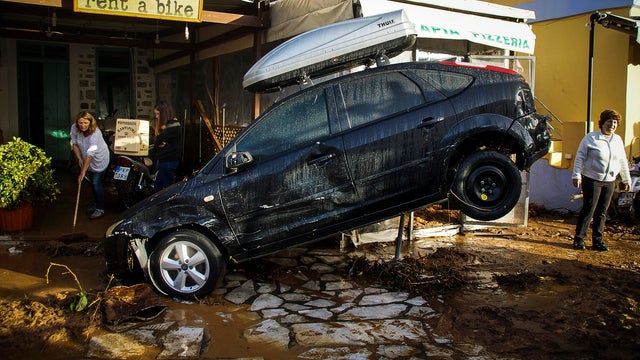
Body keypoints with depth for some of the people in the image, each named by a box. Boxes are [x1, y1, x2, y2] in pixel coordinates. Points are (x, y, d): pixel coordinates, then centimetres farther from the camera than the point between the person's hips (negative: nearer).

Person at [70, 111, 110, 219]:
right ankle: (96, 203, 36)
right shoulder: (74, 128, -17)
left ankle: (100, 209, 4)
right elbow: (74, 144, -2)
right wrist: (79, 159, -10)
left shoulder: (95, 133, -35)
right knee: (92, 182, 18)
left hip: (99, 159, -6)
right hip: (87, 160, 6)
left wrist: (83, 172, -39)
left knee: (96, 183, -8)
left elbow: (90, 154, -38)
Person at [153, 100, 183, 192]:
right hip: (163, 161, 10)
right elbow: (157, 143, 15)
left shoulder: (173, 125, -14)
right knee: (157, 187, 14)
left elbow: (158, 140, -17)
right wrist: (159, 144, -6)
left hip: (168, 161, -10)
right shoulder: (168, 125, 19)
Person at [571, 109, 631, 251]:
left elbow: (623, 161, 19)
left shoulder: (618, 140, 11)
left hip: (609, 181, 5)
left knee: (602, 212, 8)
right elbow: (580, 156, -6)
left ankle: (597, 240, 16)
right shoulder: (591, 138, -5)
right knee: (588, 210, -5)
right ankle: (579, 239, 3)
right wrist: (577, 175, -13)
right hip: (592, 180, -5)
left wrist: (627, 179, 21)